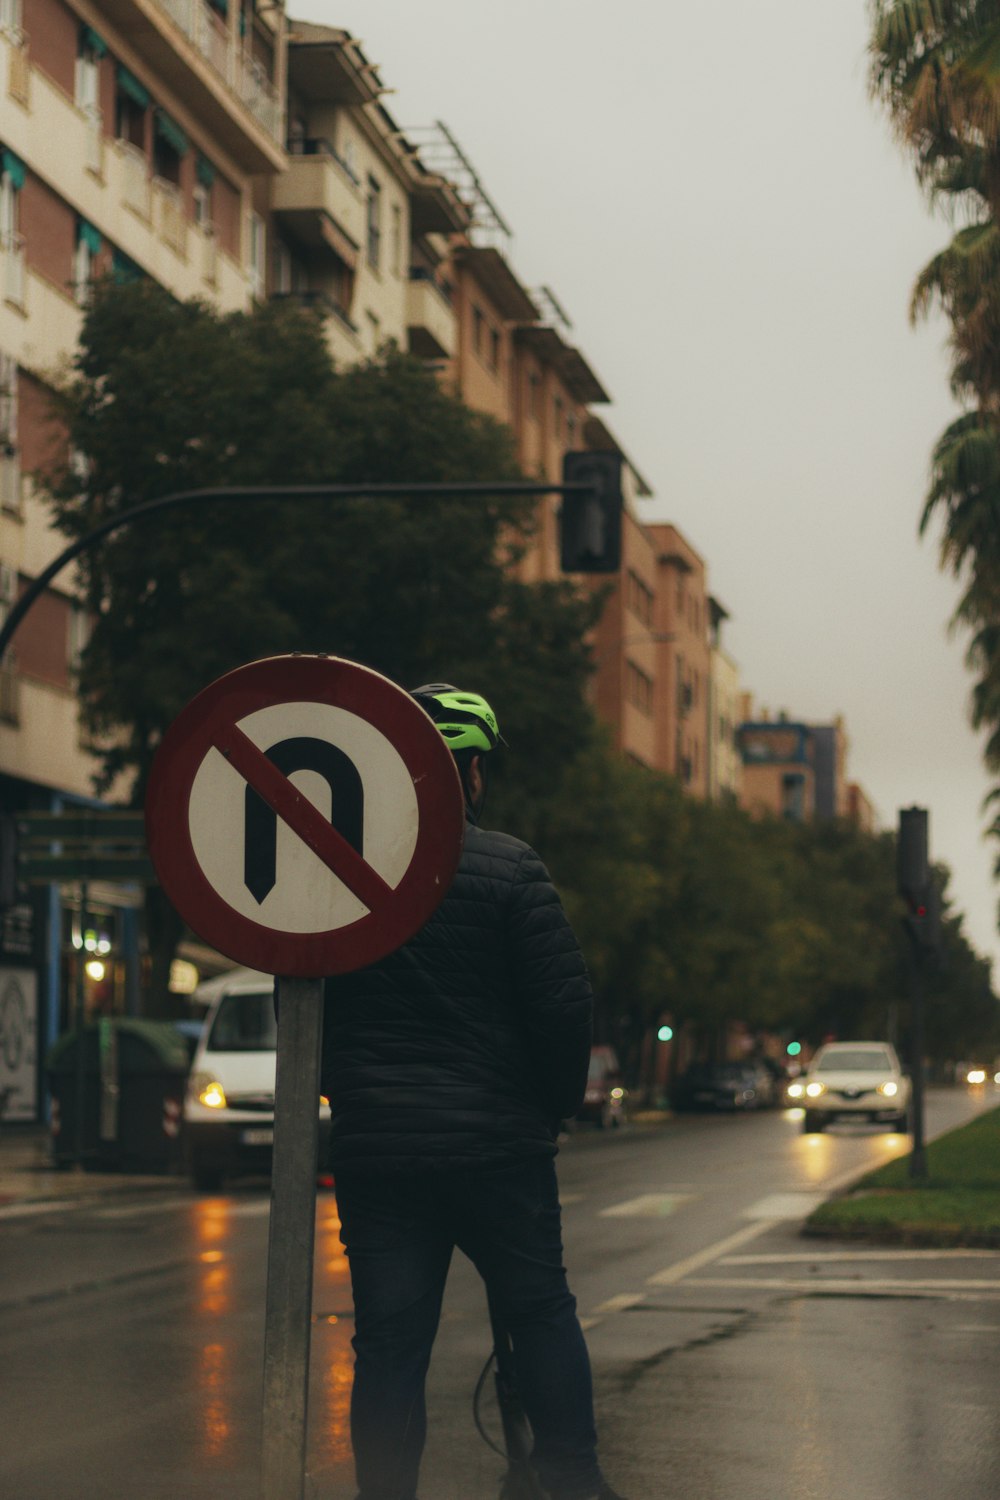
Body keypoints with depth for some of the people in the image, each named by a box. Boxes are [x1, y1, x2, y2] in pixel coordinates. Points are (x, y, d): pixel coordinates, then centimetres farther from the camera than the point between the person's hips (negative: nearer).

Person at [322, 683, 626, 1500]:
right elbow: (566, 1003, -8)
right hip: (498, 1143, -2)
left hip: (373, 1148, 2)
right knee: (542, 1312, 14)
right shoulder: (508, 867, -6)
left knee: (389, 1343, 5)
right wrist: (558, 1102, 7)